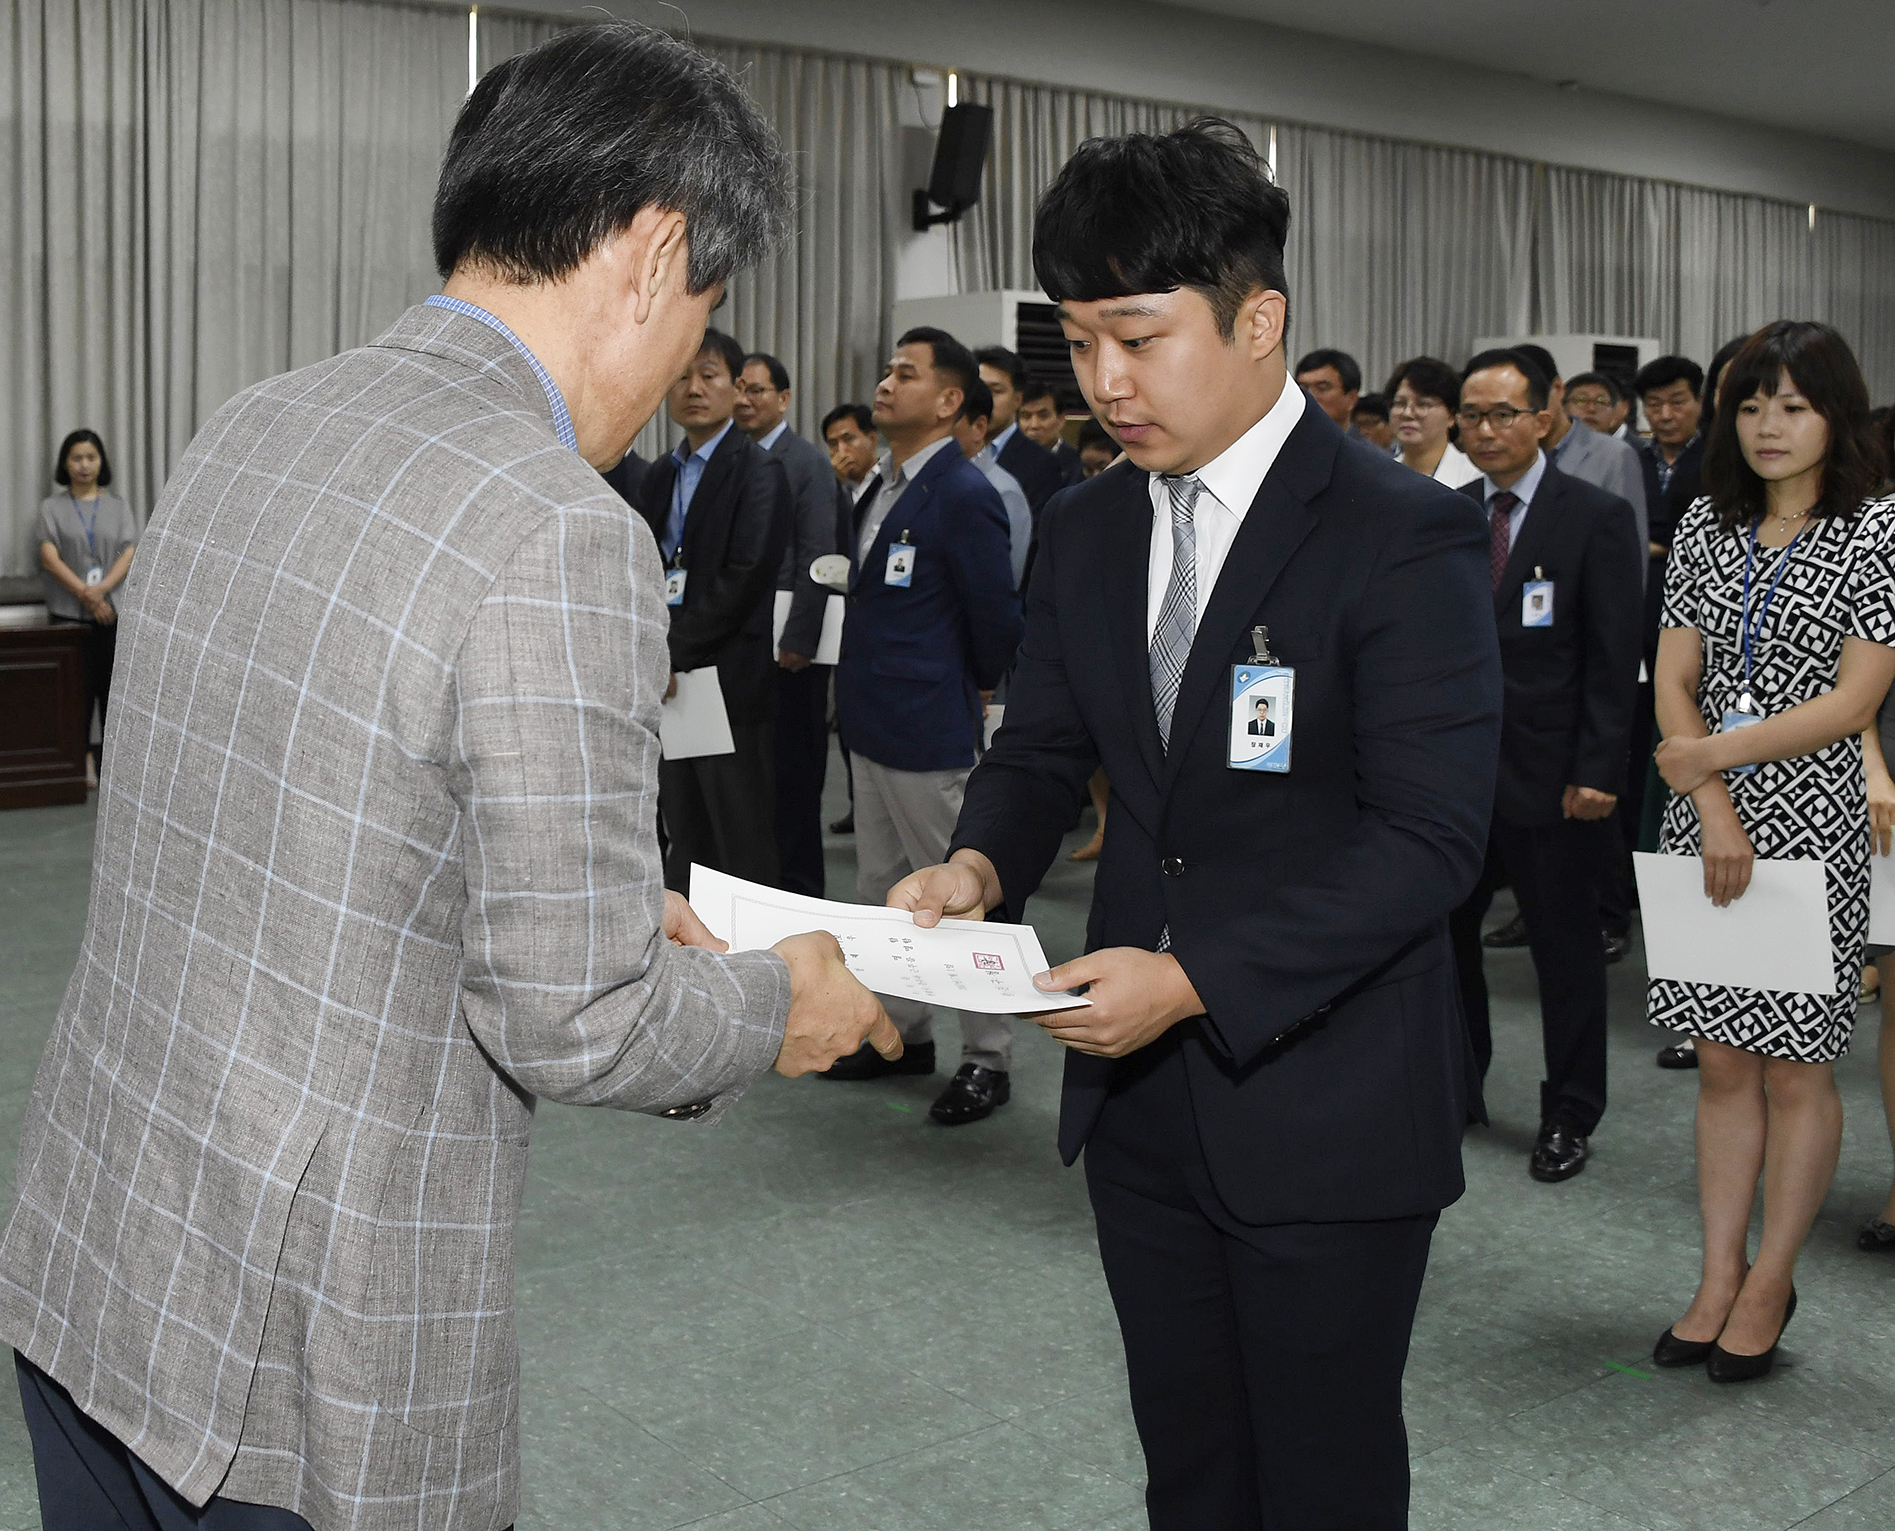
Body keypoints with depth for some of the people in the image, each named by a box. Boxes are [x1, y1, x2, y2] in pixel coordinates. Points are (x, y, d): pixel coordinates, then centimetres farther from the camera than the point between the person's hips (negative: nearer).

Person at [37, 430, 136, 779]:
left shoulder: (117, 506, 12)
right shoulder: (52, 507, 7)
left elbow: (130, 554, 0)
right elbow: (49, 557, -4)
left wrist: (102, 589, -16)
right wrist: (85, 594, -14)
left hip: (114, 611, 1)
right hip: (70, 613, -1)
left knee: (112, 685, 0)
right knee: (78, 685, -5)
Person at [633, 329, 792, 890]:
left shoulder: (758, 471, -7)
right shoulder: (660, 474, 16)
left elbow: (745, 578, -16)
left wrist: (674, 653, -15)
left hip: (728, 680, -7)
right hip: (670, 678, 7)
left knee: (742, 849, -1)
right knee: (684, 839, 12)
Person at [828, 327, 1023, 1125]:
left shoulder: (963, 495, -16)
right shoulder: (884, 489, 10)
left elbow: (997, 617, -13)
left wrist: (973, 692, 0)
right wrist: (865, 687, 12)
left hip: (929, 731, -9)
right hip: (873, 725, 9)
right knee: (881, 892, 18)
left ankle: (987, 1058, 12)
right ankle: (903, 1031, 32)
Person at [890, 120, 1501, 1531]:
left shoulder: (1405, 538, -14)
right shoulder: (1085, 530, 7)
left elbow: (1428, 834, -19)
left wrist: (1197, 980, -26)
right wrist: (981, 863, -10)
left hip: (1323, 1108, -6)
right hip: (1139, 1095, 6)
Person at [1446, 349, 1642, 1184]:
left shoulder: (1597, 517, -5)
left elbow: (1615, 659, -8)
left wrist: (1597, 771, -14)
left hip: (1546, 773, -4)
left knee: (1565, 950, 6)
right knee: (1439, 933, 10)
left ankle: (1570, 1116, 20)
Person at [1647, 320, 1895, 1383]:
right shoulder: (1707, 527, 8)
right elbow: (1674, 683, 4)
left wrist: (1718, 753, -16)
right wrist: (1714, 809, -8)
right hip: (1706, 819, 4)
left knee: (1796, 1068, 4)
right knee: (1723, 1060, 10)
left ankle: (1771, 1285, 17)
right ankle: (1721, 1276, 19)